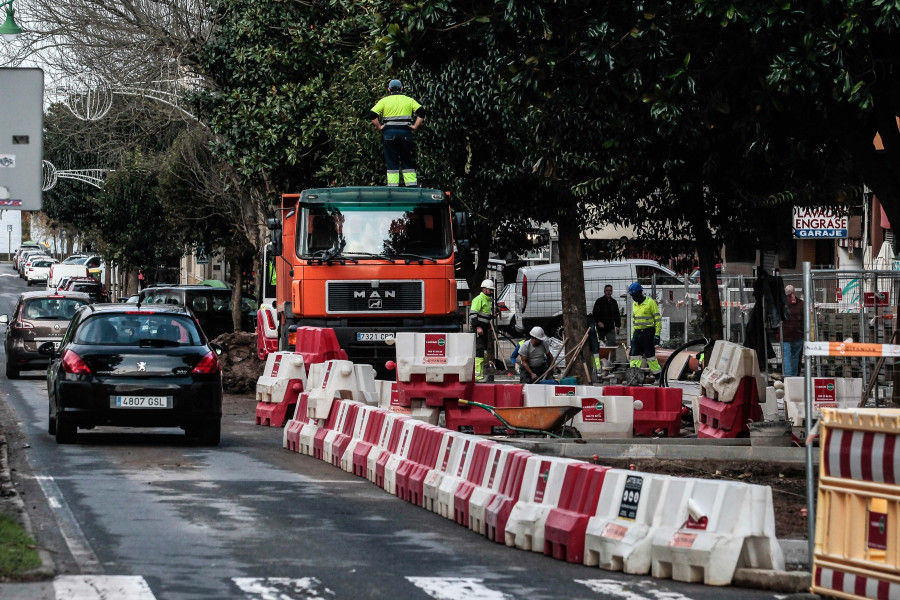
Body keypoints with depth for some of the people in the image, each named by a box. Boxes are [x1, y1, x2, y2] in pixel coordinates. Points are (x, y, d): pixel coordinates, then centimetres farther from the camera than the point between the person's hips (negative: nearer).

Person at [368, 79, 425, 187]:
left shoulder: (384, 101, 4)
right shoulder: (409, 100, 8)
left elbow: (372, 114, -7)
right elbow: (421, 112, -3)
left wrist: (379, 127, -1)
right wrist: (415, 126, -1)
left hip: (389, 133, -1)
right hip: (405, 133, 1)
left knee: (391, 162, 2)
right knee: (407, 162, 7)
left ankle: (393, 186, -5)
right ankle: (412, 185, -1)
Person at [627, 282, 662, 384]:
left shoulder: (650, 302, -7)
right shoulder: (635, 305, 15)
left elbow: (658, 319, -8)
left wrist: (657, 334, -13)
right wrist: (632, 336, 18)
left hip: (648, 333, -7)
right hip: (637, 332, 7)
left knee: (650, 355, -3)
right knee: (634, 356, -1)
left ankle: (658, 375, 7)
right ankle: (633, 376, -3)